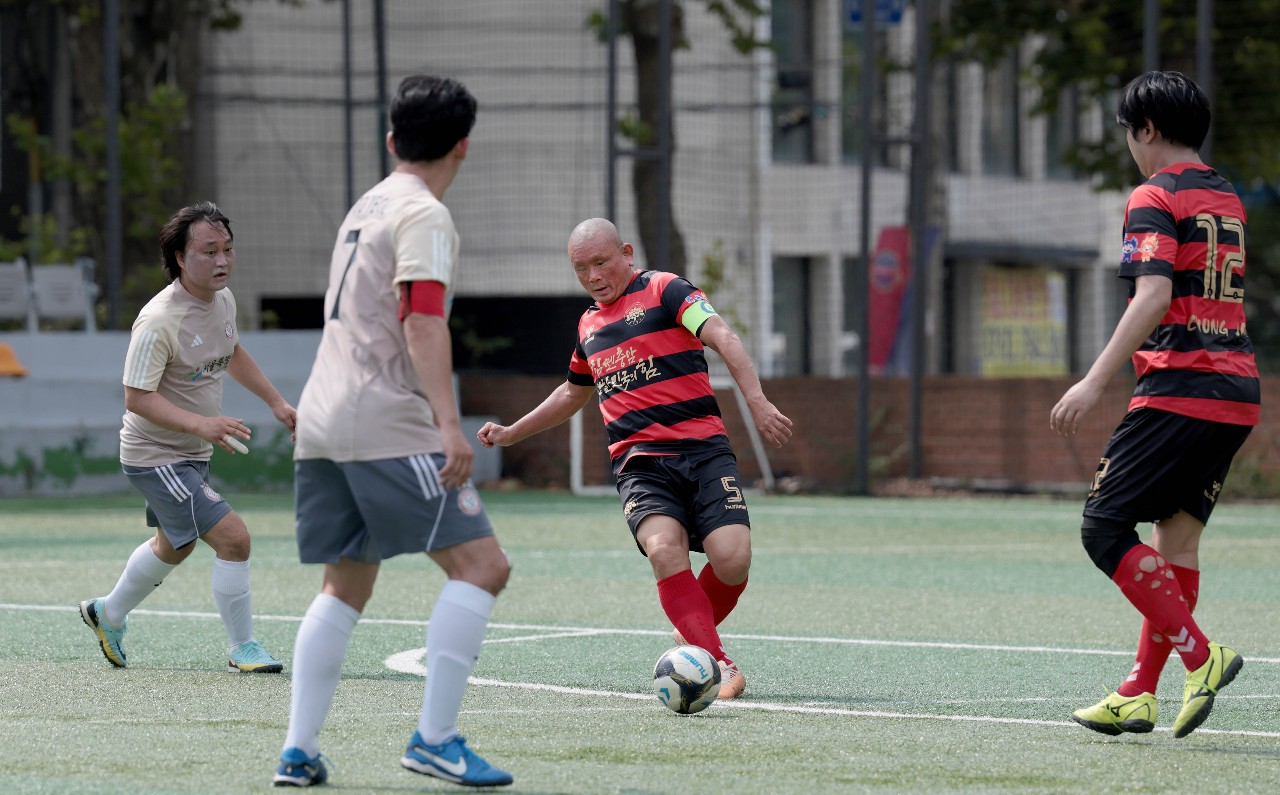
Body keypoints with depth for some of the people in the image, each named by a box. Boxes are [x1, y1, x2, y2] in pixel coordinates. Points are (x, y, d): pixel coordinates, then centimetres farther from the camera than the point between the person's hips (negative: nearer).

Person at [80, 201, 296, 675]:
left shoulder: (223, 299, -1)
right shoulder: (159, 322, -28)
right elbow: (137, 397, -28)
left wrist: (275, 401, 20)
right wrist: (202, 424, -38)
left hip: (193, 454, 9)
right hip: (155, 455, -9)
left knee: (174, 546, 28)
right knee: (233, 537, -18)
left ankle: (109, 614, 50)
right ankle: (243, 649, -5)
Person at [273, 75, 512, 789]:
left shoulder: (367, 207, 20)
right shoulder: (424, 217, -7)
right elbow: (423, 323, -19)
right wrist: (449, 424, -27)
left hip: (323, 428, 9)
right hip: (389, 428, -9)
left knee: (346, 588, 14)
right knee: (480, 564, -9)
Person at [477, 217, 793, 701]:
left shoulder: (664, 290, 2)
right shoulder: (589, 324, 22)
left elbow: (723, 338, -13)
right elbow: (573, 393, 42)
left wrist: (757, 402, -28)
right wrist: (510, 434, 44)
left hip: (702, 448, -4)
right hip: (640, 462, 4)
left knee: (731, 558, -21)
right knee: (664, 549, -27)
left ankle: (694, 638, 9)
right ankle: (719, 666, -25)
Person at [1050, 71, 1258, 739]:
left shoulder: (1155, 198, -7)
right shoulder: (1227, 200, 18)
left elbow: (1154, 296, -20)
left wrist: (1094, 382, -23)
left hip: (1178, 390, -8)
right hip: (1238, 392, 8)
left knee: (1105, 530, -5)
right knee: (1176, 536, 10)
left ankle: (1200, 654, -14)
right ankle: (1139, 695, 9)